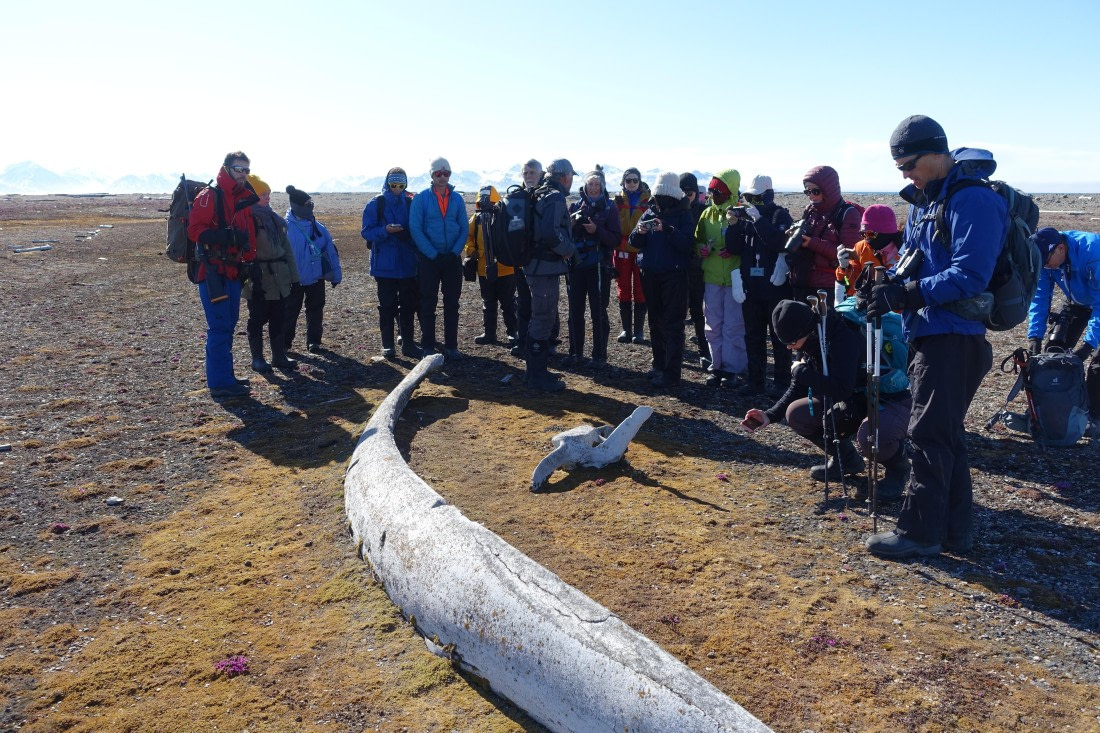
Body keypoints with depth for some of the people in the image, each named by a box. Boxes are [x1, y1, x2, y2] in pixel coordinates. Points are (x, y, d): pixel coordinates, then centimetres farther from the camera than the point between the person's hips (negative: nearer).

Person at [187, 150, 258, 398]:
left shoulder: (244, 199, 16)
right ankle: (220, 382, -4)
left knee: (228, 325, 14)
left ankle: (224, 376, 23)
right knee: (219, 327, -8)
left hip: (233, 272, 9)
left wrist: (248, 262, 16)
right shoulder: (209, 196, -9)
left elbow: (248, 234, 24)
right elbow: (195, 230, -18)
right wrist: (225, 237, -29)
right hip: (213, 272, -9)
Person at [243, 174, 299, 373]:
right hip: (259, 280, -7)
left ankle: (279, 355, 22)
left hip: (279, 279, 7)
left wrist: (293, 275, 14)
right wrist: (251, 277, -22)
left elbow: (286, 248, 16)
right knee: (258, 319, 3)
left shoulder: (274, 218, 12)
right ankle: (257, 359, 12)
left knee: (278, 319, 12)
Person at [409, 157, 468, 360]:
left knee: (452, 303, 5)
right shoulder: (421, 198, -2)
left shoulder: (457, 199, 6)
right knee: (428, 304, 2)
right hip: (428, 259, -2)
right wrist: (432, 253, -13)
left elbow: (464, 228, 5)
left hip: (453, 259, 3)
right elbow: (415, 229, -8)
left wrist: (455, 252, -8)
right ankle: (428, 346, 9)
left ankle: (451, 346, 12)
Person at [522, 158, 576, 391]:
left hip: (538, 265, 10)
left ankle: (537, 371, 28)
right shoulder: (555, 198, -15)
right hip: (546, 268, -10)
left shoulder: (542, 195, 15)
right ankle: (538, 375, 4)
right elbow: (551, 233, -29)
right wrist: (569, 249, -14)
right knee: (543, 320, -3)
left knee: (542, 319, 18)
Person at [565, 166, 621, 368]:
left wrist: (597, 230, -21)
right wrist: (570, 224, -14)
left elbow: (616, 239, -6)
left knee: (599, 313, 1)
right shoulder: (575, 206, 8)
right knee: (575, 311, 7)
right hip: (576, 266, 3)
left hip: (599, 267, -3)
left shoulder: (609, 209, 0)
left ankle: (600, 356, 9)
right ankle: (575, 353, 17)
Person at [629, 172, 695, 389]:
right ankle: (659, 366, 23)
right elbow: (635, 243, 5)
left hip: (674, 275, -6)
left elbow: (687, 243, -17)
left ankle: (671, 374, -5)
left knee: (672, 324, -6)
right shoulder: (649, 213, 9)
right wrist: (639, 233, -16)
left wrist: (667, 229, -29)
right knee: (655, 322, 12)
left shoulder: (683, 215, -4)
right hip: (651, 275, 6)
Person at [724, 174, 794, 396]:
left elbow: (779, 243, -23)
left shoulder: (780, 216, -5)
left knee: (779, 337, 2)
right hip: (751, 287, 5)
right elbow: (733, 249, 2)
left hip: (776, 287, -5)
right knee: (753, 337, 10)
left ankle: (781, 383, 9)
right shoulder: (745, 217, 8)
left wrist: (758, 219, -24)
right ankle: (756, 381, 18)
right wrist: (734, 224, -12)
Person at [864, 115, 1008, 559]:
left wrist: (906, 293, -25)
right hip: (928, 333, 10)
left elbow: (969, 277, -23)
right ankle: (953, 530, 24)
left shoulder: (973, 200, -16)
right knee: (945, 435, 14)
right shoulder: (922, 199, 14)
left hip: (954, 338, -10)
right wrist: (890, 283, -2)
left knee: (929, 434, -5)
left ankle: (919, 531, 5)